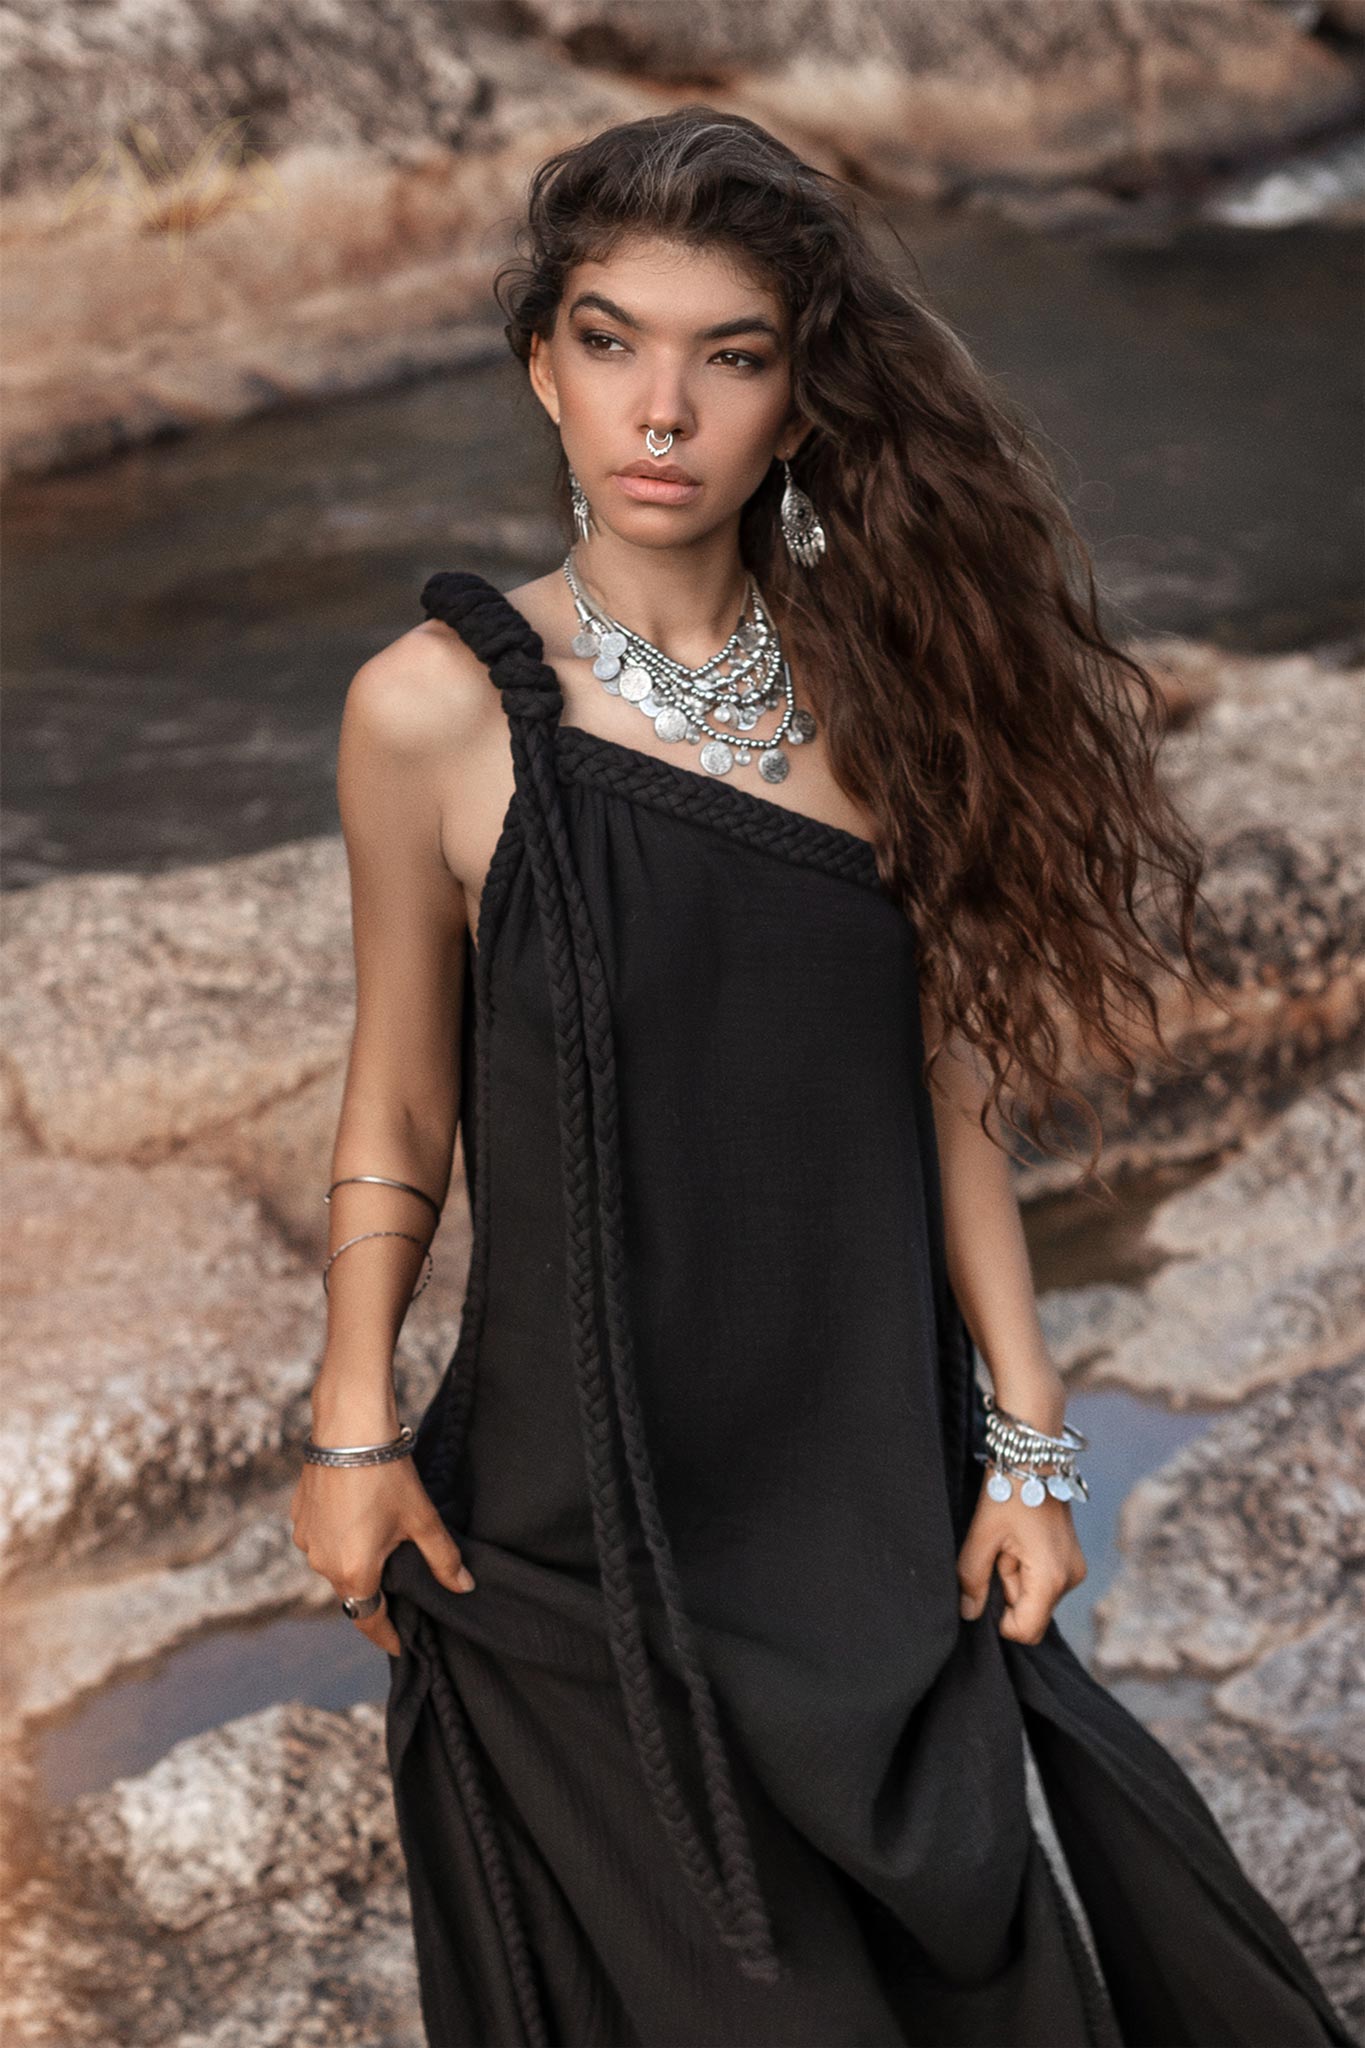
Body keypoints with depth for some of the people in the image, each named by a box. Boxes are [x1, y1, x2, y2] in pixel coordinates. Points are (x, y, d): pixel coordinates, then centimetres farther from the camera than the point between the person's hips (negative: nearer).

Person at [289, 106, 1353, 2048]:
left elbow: (942, 1084, 2)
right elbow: (400, 1105, -2)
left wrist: (1027, 1439, 2)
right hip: (582, 1513, -3)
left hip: (872, 1482, 3)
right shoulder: (443, 707, -11)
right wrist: (353, 1426, -5)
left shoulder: (874, 681, -2)